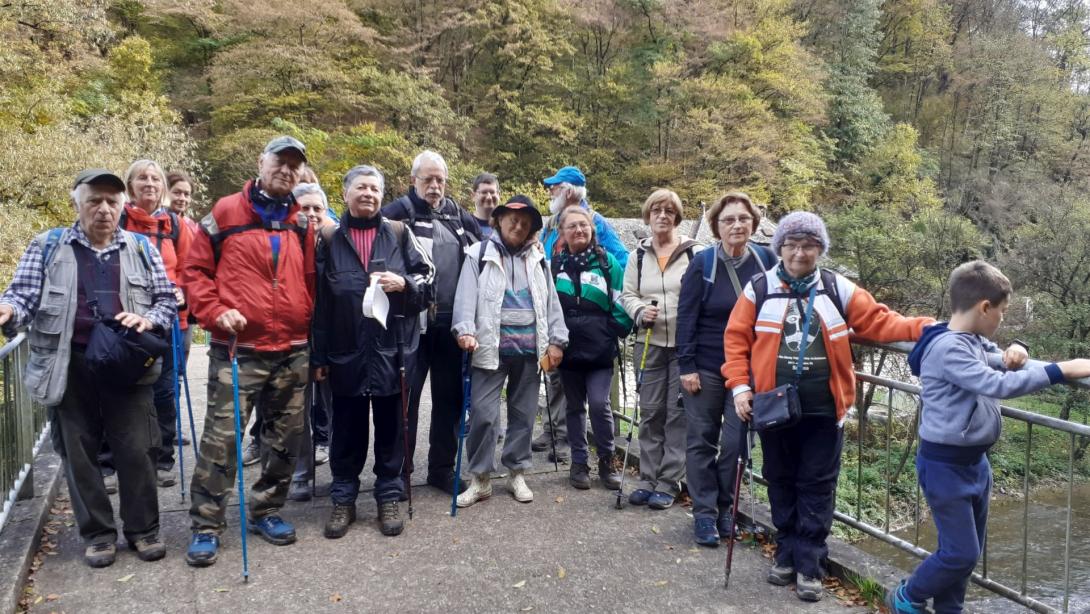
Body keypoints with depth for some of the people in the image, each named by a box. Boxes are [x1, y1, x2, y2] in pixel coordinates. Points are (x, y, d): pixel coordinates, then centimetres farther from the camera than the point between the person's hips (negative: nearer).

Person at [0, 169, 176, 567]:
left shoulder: (141, 248, 8)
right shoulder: (47, 246, 5)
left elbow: (168, 299, 9)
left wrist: (147, 319, -12)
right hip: (69, 367, 0)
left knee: (136, 450, 2)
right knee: (79, 453, 8)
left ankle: (143, 529, 18)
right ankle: (98, 533, 23)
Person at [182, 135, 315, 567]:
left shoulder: (302, 224, 10)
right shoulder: (226, 213, 0)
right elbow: (195, 270, 1)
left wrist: (313, 337, 9)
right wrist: (216, 312, -13)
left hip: (293, 353, 4)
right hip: (236, 349, -4)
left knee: (284, 439, 12)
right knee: (220, 438, -3)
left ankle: (266, 510, 29)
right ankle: (206, 526, 11)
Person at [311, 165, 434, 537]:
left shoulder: (399, 234, 6)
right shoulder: (329, 239, 6)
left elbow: (428, 279, 7)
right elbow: (319, 301, 4)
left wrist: (404, 284, -16)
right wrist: (319, 356, 1)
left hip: (393, 350, 0)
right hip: (346, 352, 0)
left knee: (390, 427, 9)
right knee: (347, 429, 9)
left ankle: (389, 497, 22)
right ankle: (343, 499, 23)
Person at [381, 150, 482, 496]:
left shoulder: (461, 216, 13)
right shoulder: (400, 212, -3)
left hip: (452, 322, 5)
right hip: (413, 321, -5)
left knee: (449, 396, 11)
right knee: (406, 396, 3)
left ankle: (442, 468, 24)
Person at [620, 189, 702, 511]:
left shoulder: (694, 253, -1)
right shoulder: (637, 255, 11)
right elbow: (627, 294, 11)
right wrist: (641, 311, -10)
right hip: (649, 342, 3)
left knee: (679, 412, 0)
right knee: (650, 412, 8)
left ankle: (669, 483, 9)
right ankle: (647, 479, 17)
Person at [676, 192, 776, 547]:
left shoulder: (767, 261, -1)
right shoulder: (702, 265, -7)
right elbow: (686, 317, -6)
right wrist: (686, 367, -10)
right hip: (705, 369, -1)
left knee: (736, 442, 5)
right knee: (702, 440, 5)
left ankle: (724, 508, 24)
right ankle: (704, 513, 17)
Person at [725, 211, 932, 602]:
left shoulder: (838, 289, 3)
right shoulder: (759, 289, 0)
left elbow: (878, 321, 1)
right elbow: (736, 339, 1)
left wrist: (925, 328, -14)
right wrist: (739, 386, -8)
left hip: (823, 410, 0)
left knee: (817, 486, 6)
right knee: (781, 482, 13)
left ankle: (809, 565, 17)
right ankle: (787, 553, 30)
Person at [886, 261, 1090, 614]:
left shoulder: (974, 342, 6)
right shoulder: (947, 348, -23)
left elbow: (1000, 364, 21)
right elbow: (997, 384, -31)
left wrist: (1015, 352, -3)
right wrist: (1059, 371, -27)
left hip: (975, 461, 10)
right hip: (945, 466, -10)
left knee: (969, 550, 17)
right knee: (961, 553, -1)